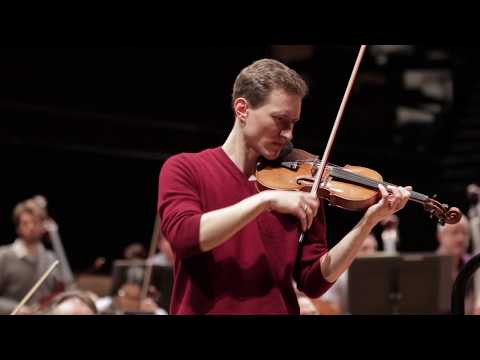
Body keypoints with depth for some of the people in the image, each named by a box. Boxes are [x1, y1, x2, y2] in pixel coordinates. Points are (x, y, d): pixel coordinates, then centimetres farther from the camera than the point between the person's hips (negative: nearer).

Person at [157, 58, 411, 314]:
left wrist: (368, 222, -7)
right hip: (205, 308, -1)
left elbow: (313, 282, 3)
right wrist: (267, 199, -17)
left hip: (278, 307, 1)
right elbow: (184, 236, -15)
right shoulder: (184, 169, 3)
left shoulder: (298, 186, 8)